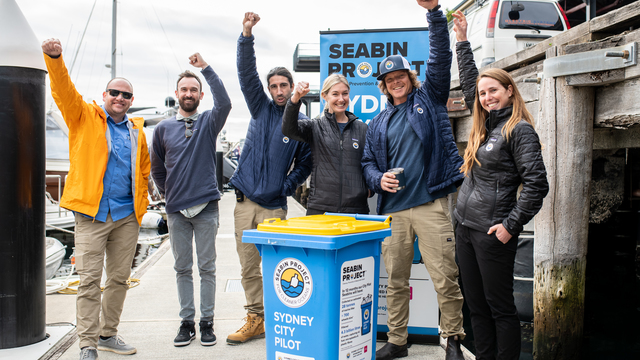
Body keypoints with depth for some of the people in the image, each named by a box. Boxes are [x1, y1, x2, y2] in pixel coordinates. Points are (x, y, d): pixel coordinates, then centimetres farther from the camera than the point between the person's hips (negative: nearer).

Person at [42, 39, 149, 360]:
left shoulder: (136, 130, 14)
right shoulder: (84, 117, 4)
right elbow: (64, 91, -13)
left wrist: (141, 205, 14)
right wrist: (55, 58, -30)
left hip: (127, 216, 4)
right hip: (91, 213, -4)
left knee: (120, 279, 11)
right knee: (89, 280, -4)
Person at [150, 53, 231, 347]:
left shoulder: (209, 122, 3)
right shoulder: (163, 128, 9)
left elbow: (225, 103, -18)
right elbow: (156, 167, 18)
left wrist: (206, 68, -18)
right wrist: (169, 193, 16)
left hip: (206, 207, -2)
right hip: (176, 209, 2)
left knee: (207, 268, 4)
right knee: (182, 269, 9)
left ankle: (207, 322, 14)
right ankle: (187, 321, 19)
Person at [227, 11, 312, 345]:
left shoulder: (301, 124, 4)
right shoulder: (262, 108, 9)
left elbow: (305, 163, 7)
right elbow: (247, 74, -2)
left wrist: (286, 187, -6)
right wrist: (246, 35, -14)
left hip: (273, 206, -3)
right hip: (244, 201, 3)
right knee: (248, 267, 7)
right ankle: (255, 320, 19)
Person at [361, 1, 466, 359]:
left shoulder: (429, 98, 11)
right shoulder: (378, 124, 20)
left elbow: (440, 58, -1)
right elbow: (368, 163, 20)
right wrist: (379, 179, -2)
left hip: (431, 204, -3)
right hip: (394, 209, 4)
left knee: (446, 278, -2)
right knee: (396, 280, 10)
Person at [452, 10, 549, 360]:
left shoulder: (520, 129, -9)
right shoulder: (484, 126, 12)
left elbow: (537, 183, -15)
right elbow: (469, 82, 27)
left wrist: (511, 225, -16)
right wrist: (462, 41, 30)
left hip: (492, 233, -8)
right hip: (465, 228, 8)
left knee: (500, 307, 3)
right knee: (477, 307, 14)